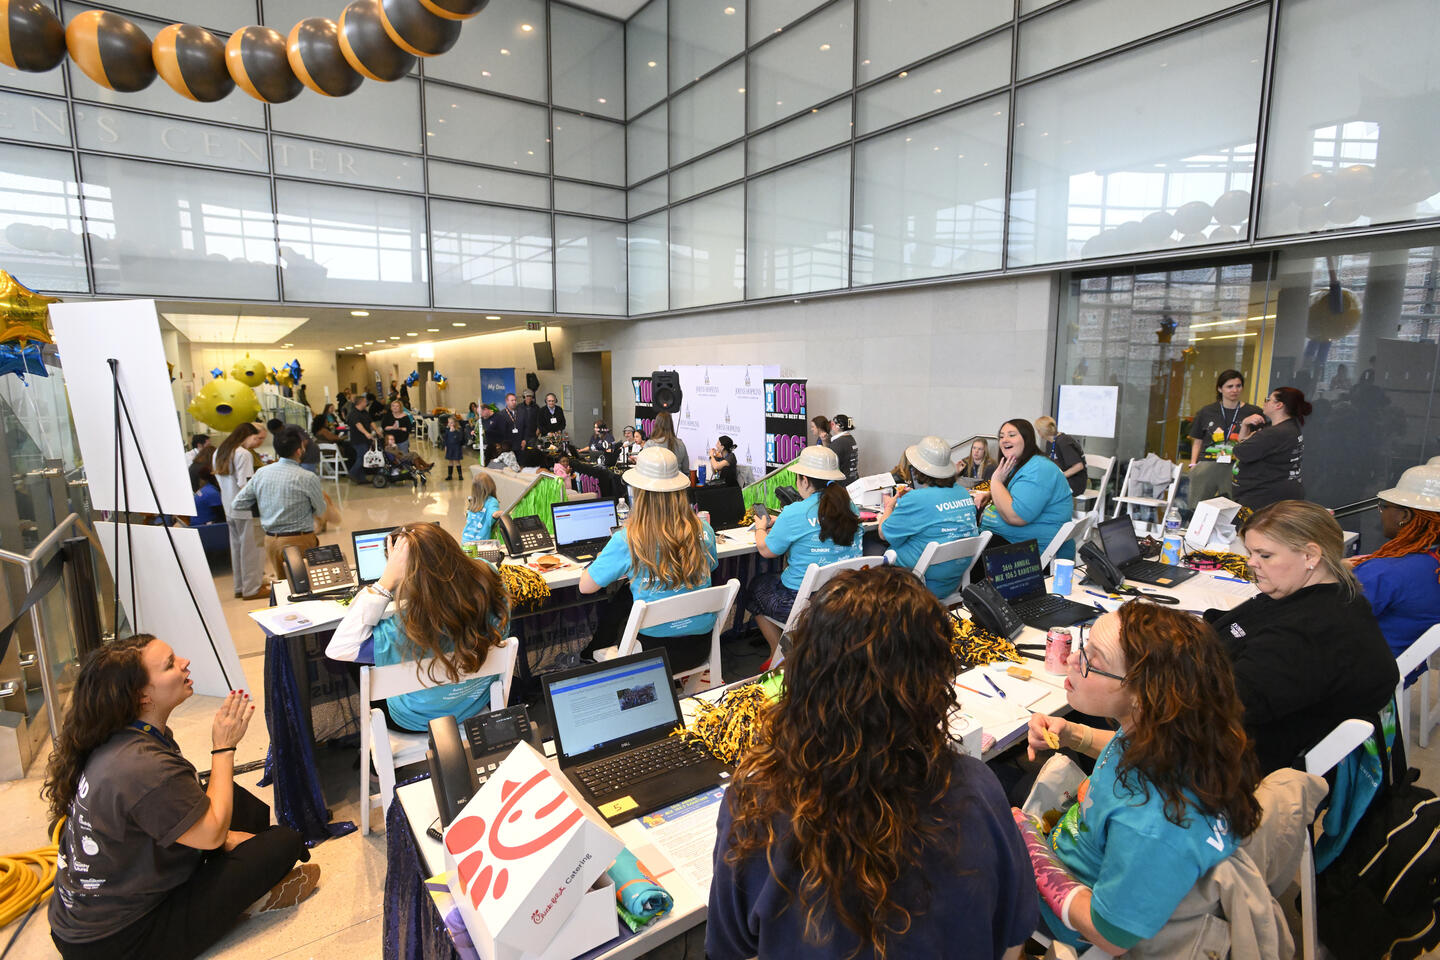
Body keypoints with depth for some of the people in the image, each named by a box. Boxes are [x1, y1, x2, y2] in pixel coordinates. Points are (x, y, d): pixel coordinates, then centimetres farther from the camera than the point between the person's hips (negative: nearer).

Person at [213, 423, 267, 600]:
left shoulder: (219, 452, 12)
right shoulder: (244, 454, -17)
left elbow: (221, 479, 18)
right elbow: (245, 485, -23)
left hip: (228, 508, 9)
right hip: (246, 510, -9)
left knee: (237, 547, 17)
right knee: (251, 549, -1)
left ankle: (240, 587, 26)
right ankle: (252, 589, 5)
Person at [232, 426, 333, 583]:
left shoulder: (260, 473, 0)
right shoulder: (308, 478, -16)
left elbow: (238, 504, 7)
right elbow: (321, 512, -3)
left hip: (270, 540, 6)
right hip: (299, 541, -6)